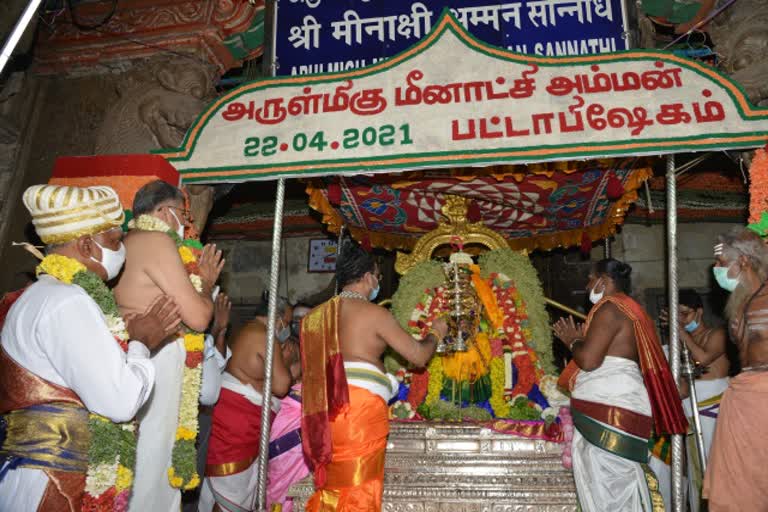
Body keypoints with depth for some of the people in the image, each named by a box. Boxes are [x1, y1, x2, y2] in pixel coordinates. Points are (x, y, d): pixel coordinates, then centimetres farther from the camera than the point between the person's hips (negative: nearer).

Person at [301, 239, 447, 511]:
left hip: (324, 412, 6)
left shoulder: (315, 316, 13)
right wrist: (435, 333, 20)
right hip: (361, 408, -6)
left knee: (330, 490, 15)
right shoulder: (374, 313, -4)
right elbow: (418, 356, 0)